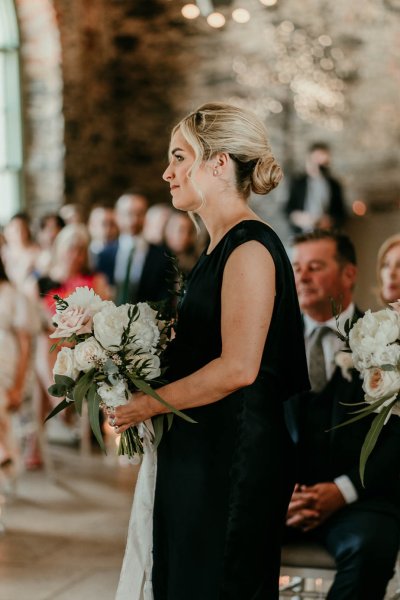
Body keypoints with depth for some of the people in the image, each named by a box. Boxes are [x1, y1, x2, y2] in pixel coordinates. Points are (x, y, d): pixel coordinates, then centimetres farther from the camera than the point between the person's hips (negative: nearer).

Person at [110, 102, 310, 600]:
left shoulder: (250, 248, -16)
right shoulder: (221, 247, 14)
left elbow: (238, 368, -23)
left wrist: (147, 404, -14)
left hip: (232, 458, -9)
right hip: (199, 451, 9)